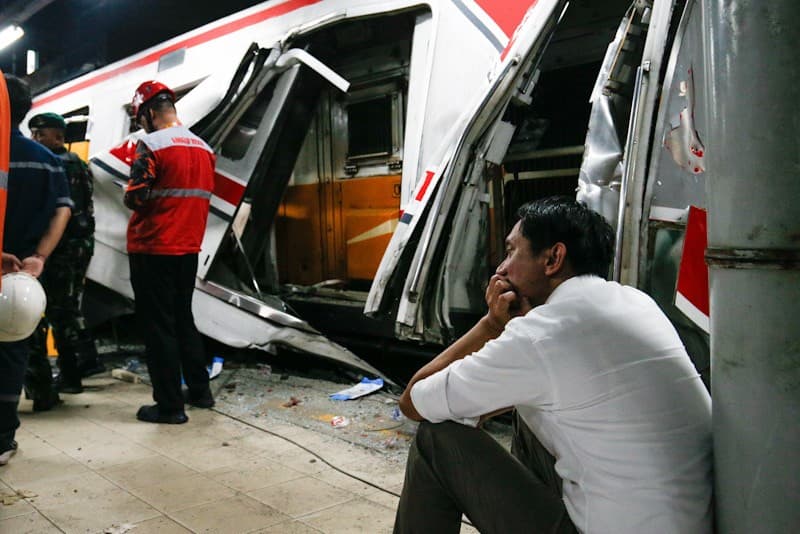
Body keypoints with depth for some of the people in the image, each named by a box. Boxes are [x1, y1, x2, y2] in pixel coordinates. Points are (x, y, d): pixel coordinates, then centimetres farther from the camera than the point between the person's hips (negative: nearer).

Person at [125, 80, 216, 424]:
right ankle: (199, 391, 25)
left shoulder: (152, 144, -13)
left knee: (158, 325, 1)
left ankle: (170, 405, 6)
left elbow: (135, 198, -16)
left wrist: (131, 198, 5)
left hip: (153, 250, -7)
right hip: (188, 249, 7)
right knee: (183, 320, 19)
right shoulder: (204, 148, 9)